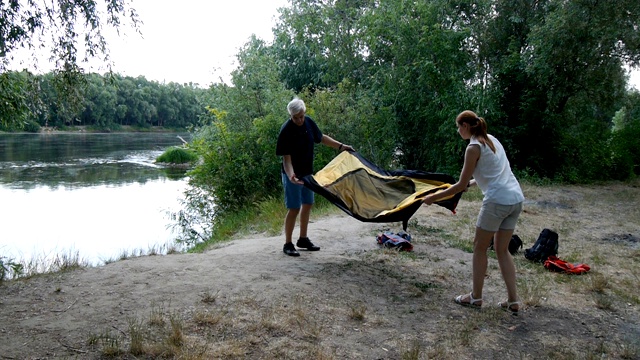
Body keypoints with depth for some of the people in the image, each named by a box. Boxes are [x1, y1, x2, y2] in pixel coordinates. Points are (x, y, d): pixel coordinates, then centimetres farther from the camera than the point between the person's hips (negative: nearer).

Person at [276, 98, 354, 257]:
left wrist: (340, 146, 11)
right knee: (294, 208, -4)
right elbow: (286, 157, -23)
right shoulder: (286, 130, -22)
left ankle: (303, 239, 28)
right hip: (293, 176, -7)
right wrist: (290, 175, -38)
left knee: (307, 205, 14)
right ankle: (288, 244, 8)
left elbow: (321, 137, 13)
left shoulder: (309, 122, -4)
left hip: (307, 173, 7)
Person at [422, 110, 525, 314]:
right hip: (516, 199, 8)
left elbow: (461, 185, -8)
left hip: (497, 201, -8)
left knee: (480, 247, 8)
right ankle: (513, 301, 16)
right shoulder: (491, 140, 15)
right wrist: (472, 182, 33)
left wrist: (433, 197, -1)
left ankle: (476, 297, 17)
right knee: (502, 249, 15)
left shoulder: (474, 148, -10)